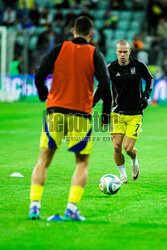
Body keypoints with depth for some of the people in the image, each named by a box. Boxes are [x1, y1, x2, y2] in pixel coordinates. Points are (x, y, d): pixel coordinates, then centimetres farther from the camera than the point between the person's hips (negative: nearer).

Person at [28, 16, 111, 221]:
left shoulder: (59, 49, 4)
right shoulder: (94, 54, 1)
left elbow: (39, 77, -1)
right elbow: (105, 85, -7)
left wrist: (44, 97, 17)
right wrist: (106, 114, 4)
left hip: (55, 111, 1)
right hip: (81, 115, -1)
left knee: (43, 160, 9)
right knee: (82, 163, 10)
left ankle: (34, 205, -4)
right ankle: (72, 209, -5)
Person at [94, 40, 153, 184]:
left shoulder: (139, 66, -6)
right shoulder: (111, 68, -5)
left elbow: (150, 79, 12)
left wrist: (146, 96, -3)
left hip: (135, 114, -1)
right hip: (118, 113, 1)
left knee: (128, 148, -9)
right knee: (117, 147, -7)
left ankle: (135, 162, 28)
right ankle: (122, 176, 16)